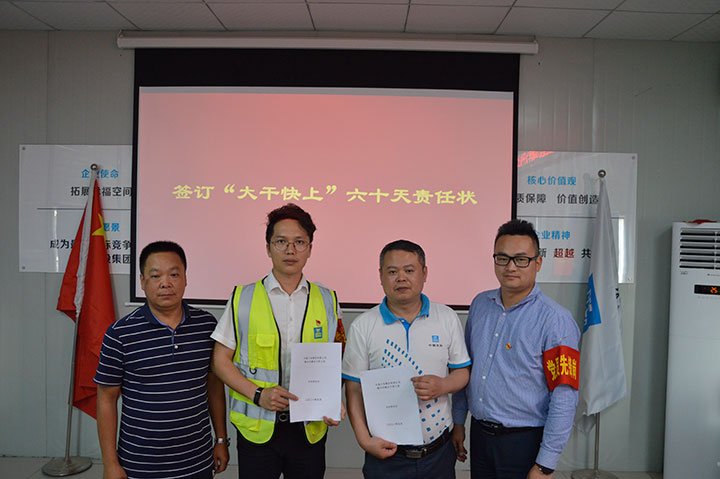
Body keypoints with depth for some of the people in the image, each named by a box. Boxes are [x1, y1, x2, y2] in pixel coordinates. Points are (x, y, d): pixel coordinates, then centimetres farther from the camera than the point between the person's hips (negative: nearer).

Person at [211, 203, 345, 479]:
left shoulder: (327, 301, 4)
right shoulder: (243, 299, -1)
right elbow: (220, 360, 0)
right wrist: (258, 394, -12)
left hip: (310, 429, 2)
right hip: (257, 428, -1)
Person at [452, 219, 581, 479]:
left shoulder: (555, 319, -15)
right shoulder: (480, 304, 2)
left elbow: (564, 398, -16)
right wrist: (458, 421, 11)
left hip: (524, 441, -5)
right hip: (479, 433, 5)